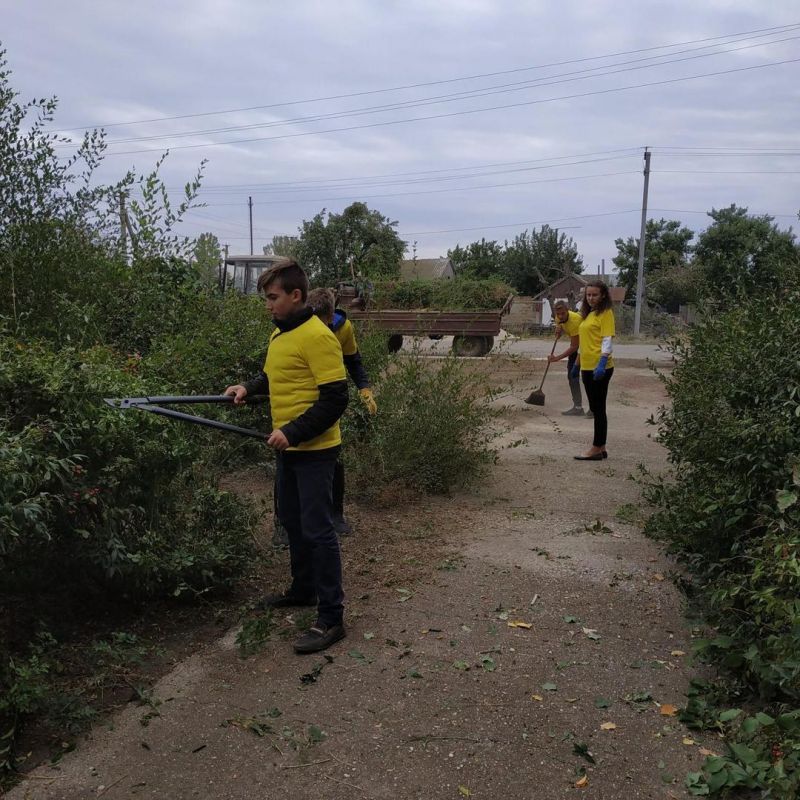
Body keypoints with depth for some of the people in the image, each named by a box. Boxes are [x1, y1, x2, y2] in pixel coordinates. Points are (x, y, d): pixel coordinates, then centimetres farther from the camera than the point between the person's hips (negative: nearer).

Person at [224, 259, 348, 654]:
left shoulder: (317, 336, -19)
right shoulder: (279, 333, 9)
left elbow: (335, 400, -21)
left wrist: (292, 433, -23)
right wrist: (248, 387, 6)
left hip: (314, 450, -9)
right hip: (288, 448, 9)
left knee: (317, 529, -4)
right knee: (292, 521, 20)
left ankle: (330, 618, 6)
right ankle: (303, 589, 39)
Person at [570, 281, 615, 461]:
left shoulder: (605, 313, -8)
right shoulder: (588, 314, 18)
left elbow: (607, 340, -17)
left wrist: (602, 364, -27)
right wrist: (577, 363, 27)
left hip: (599, 368, -9)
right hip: (587, 367, 9)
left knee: (598, 408, -3)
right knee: (595, 408, 12)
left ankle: (596, 449, 2)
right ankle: (601, 447, 20)